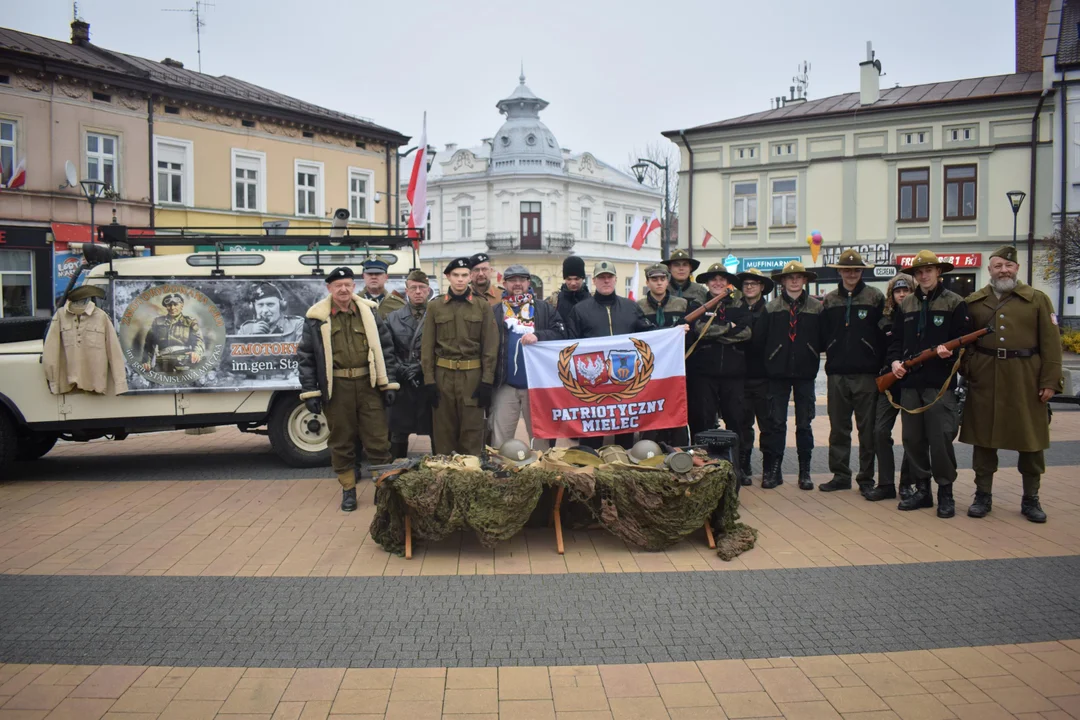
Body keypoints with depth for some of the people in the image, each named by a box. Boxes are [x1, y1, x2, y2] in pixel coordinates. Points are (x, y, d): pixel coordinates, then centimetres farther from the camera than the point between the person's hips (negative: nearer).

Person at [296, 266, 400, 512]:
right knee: (341, 441, 9)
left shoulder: (368, 312, 5)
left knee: (378, 439, 3)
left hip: (368, 383, 1)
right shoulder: (316, 318, 1)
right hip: (336, 388, 0)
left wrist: (389, 384, 2)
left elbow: (386, 348, 7)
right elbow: (305, 356, 2)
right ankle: (348, 490, 22)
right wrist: (310, 392, -2)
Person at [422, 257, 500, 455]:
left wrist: (487, 381, -5)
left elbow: (490, 345, 1)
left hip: (473, 374, -1)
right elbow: (427, 346, 4)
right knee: (443, 431, 7)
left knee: (472, 432, 2)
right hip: (442, 374, 1)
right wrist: (429, 380, -3)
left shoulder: (482, 306, 3)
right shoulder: (435, 306, 6)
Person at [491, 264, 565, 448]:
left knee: (540, 435, 11)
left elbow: (561, 333, -5)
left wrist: (538, 336, -21)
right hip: (505, 385, 1)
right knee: (500, 438, 6)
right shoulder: (496, 311, 6)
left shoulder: (544, 309, 6)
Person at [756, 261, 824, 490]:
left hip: (806, 373, 0)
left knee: (804, 423, 6)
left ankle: (805, 471, 15)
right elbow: (758, 338, 2)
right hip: (778, 373, 0)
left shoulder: (817, 308, 3)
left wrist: (811, 357, 0)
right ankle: (772, 470, 8)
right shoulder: (771, 307, 3)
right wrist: (772, 358, 4)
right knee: (775, 422, 1)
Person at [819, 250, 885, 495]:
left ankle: (866, 478, 13)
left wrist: (879, 363, -6)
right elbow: (823, 335, 9)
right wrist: (832, 354, -4)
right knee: (838, 427, 9)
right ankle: (840, 475, 19)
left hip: (866, 373, -3)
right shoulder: (829, 300, 10)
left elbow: (884, 333, -1)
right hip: (837, 373, 3)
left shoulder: (875, 298, 2)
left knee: (867, 429, 3)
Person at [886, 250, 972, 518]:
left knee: (941, 439, -6)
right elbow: (896, 339, 16)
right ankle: (922, 489, 19)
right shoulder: (905, 305, 15)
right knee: (912, 439, 7)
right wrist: (894, 360, -1)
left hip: (940, 383, -4)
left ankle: (945, 492, 8)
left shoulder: (955, 303, 3)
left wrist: (950, 351, -20)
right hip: (909, 382, 5)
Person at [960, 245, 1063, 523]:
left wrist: (1050, 381, -6)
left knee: (1030, 440, 6)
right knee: (983, 438, 5)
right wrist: (966, 374, -1)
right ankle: (983, 495, 17)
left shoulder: (1038, 299, 5)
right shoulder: (973, 302, 8)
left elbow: (1051, 343, 1)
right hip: (984, 381, 1)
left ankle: (1030, 499, 20)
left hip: (1026, 382, -1)